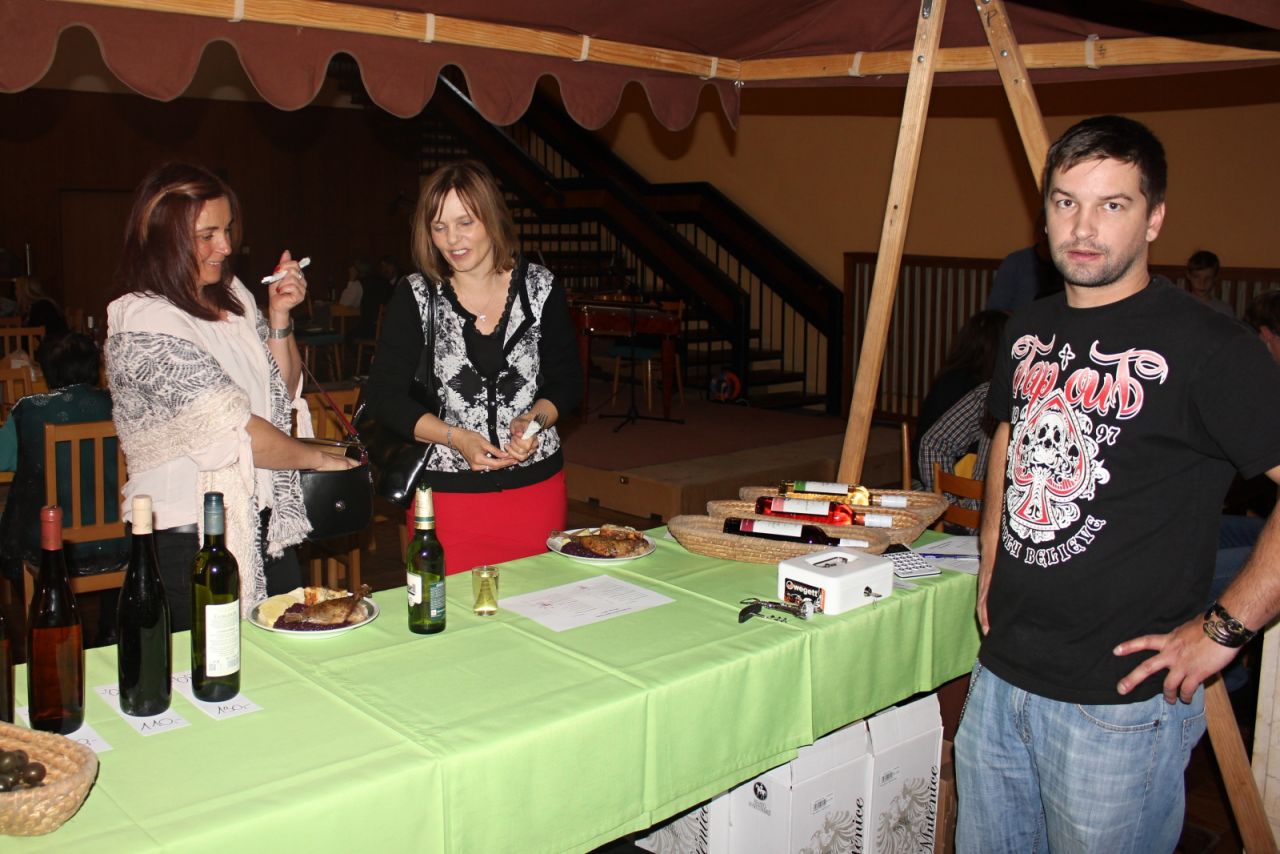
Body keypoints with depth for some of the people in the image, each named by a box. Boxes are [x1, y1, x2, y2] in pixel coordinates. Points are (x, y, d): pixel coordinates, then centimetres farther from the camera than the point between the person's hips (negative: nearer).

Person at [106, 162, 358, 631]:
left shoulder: (233, 295, 6)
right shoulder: (141, 321, -17)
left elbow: (283, 394, 13)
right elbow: (232, 429, -22)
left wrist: (279, 317, -2)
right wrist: (319, 458, -8)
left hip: (267, 524, 7)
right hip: (190, 541, -7)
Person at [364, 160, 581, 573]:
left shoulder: (540, 288, 2)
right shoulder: (415, 298, -2)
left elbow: (567, 381, 9)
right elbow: (385, 397, -2)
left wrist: (535, 418, -11)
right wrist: (455, 437, -15)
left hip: (537, 487, 2)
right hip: (446, 490, -1)